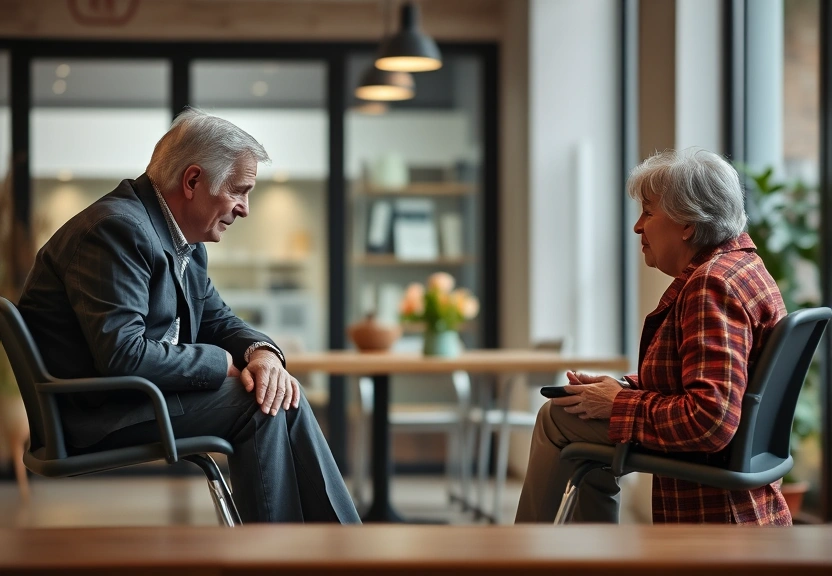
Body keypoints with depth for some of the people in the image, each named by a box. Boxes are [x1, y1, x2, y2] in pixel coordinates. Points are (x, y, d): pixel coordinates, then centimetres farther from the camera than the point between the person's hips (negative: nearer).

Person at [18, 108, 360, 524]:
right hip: (94, 412, -10)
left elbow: (217, 321, 16)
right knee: (259, 404, -15)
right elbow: (123, 354, -29)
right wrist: (222, 363, -17)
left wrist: (261, 351, -7)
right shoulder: (117, 228, -21)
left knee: (276, 392, 0)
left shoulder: (185, 240, 11)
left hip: (135, 392, 10)